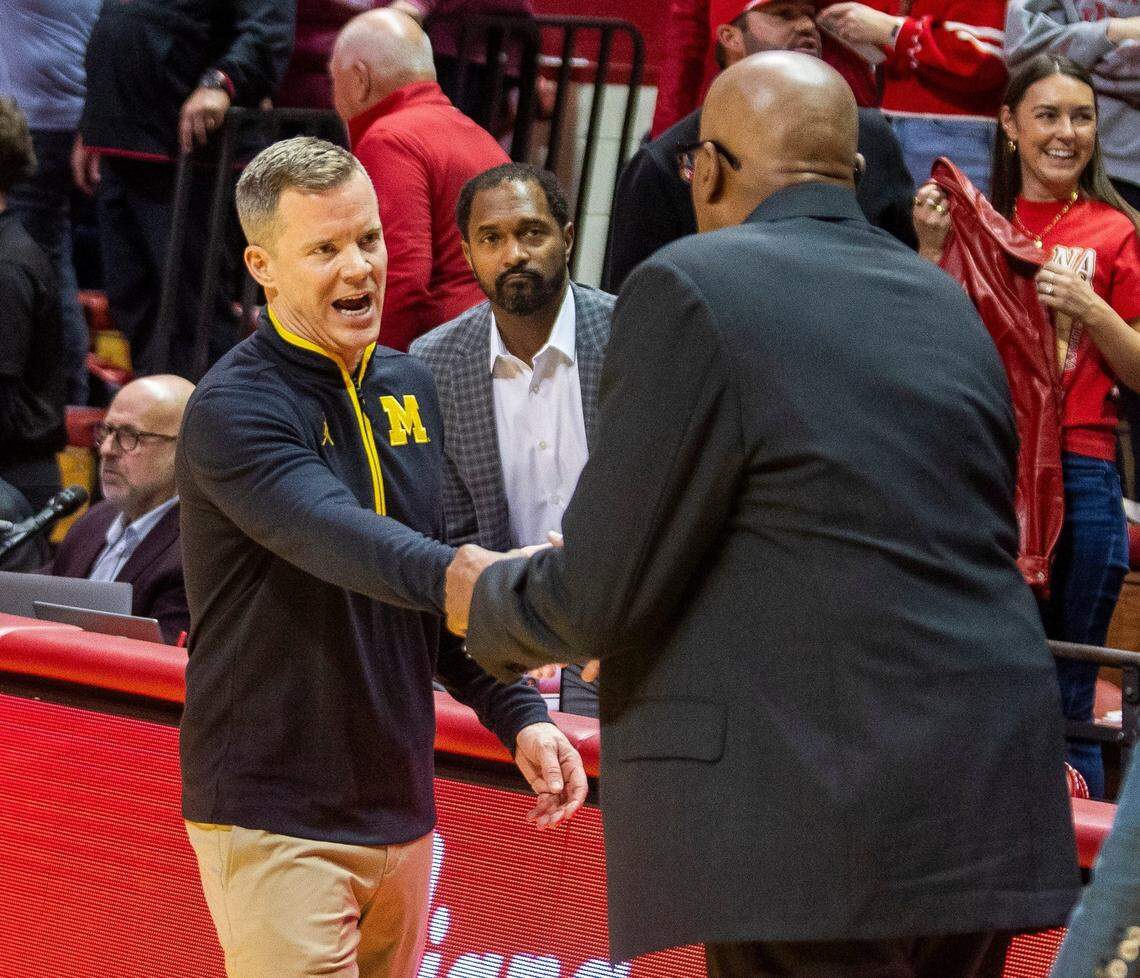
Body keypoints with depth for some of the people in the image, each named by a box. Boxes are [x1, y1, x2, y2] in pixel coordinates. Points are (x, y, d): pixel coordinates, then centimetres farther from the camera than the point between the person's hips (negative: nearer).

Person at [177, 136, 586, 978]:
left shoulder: (408, 388, 12)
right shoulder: (235, 409, -13)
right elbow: (340, 542, -31)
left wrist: (517, 714, 4)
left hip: (400, 808, 7)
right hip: (275, 818, -7)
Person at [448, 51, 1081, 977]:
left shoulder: (693, 287, -7)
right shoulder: (945, 304, 15)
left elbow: (599, 596, -8)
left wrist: (487, 603, 15)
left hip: (820, 832, -7)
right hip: (983, 822, 7)